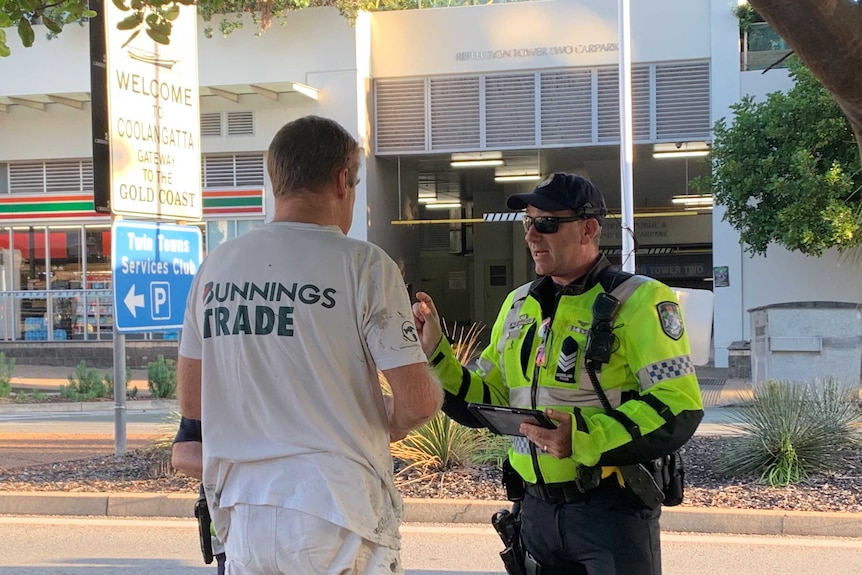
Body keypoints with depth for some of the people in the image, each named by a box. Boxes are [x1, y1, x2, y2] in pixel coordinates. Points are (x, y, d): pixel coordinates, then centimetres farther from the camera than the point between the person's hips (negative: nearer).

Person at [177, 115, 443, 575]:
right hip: (337, 514, -4)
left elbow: (191, 402, 11)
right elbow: (418, 402, -12)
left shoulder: (214, 267, 5)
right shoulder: (363, 264, -10)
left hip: (243, 515, 5)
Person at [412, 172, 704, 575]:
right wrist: (435, 353, 1)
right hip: (537, 508, 7)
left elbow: (679, 410, -18)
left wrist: (585, 437, -28)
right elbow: (486, 401, 15)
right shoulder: (518, 305, 11)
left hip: (613, 509, -6)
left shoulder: (638, 300, -10)